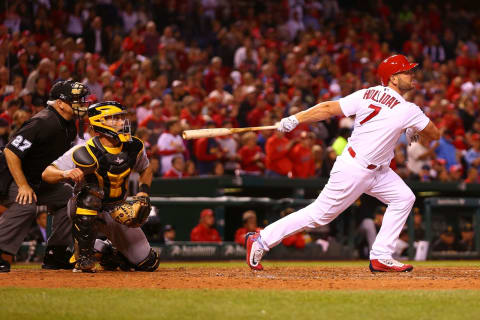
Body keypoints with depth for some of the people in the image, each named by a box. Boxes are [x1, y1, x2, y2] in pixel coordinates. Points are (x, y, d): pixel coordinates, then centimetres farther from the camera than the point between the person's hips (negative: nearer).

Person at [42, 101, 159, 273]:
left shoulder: (134, 148, -9)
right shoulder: (85, 152, -25)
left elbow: (145, 170, 13)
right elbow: (47, 174, -26)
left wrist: (143, 194, -4)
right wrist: (66, 174, -47)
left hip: (117, 212, 5)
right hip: (84, 209, -5)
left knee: (148, 263, 0)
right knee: (90, 190, -41)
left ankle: (107, 251, 29)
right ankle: (83, 257, -28)